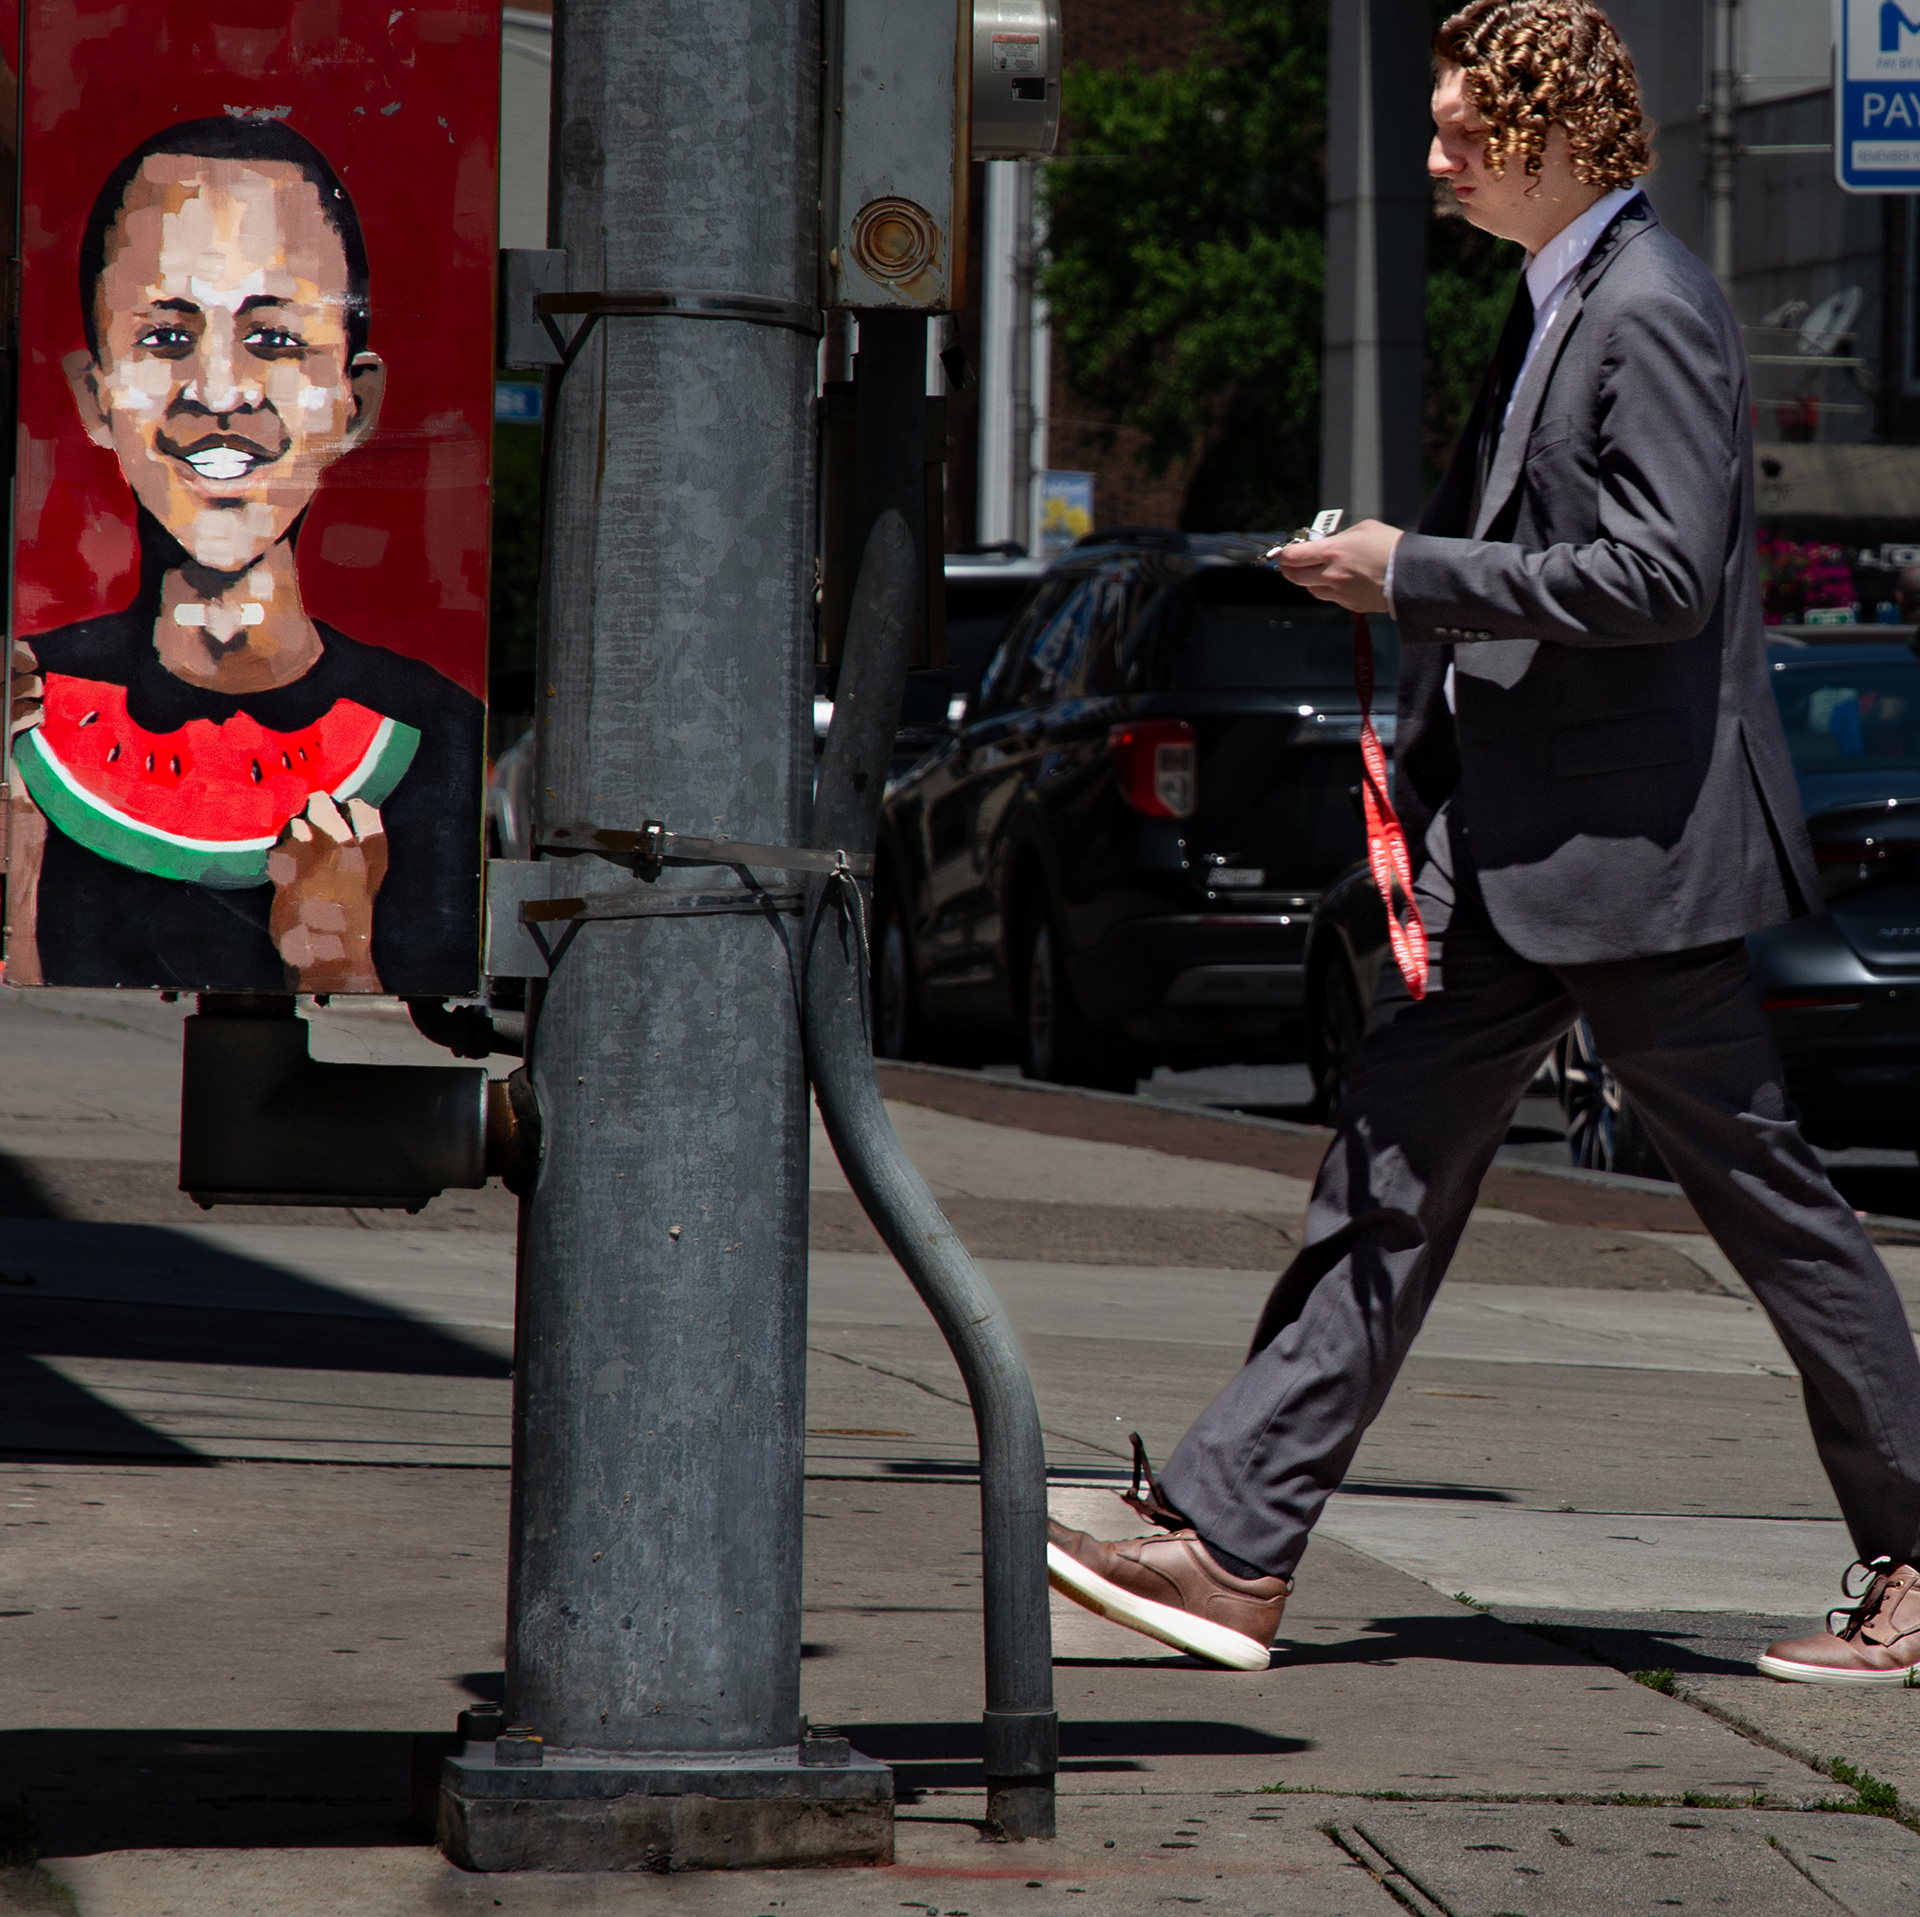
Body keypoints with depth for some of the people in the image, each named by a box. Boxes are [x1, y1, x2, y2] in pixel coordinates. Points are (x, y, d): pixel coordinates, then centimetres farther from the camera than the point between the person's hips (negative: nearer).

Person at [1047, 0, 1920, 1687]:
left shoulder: (1651, 311, -14)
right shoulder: (1556, 309, 16)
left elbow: (1664, 576, -23)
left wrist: (1417, 577, -19)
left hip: (1632, 847, -10)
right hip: (1514, 852, 10)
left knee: (1767, 1198, 0)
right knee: (1392, 1179, 5)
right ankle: (1233, 1547, 3)